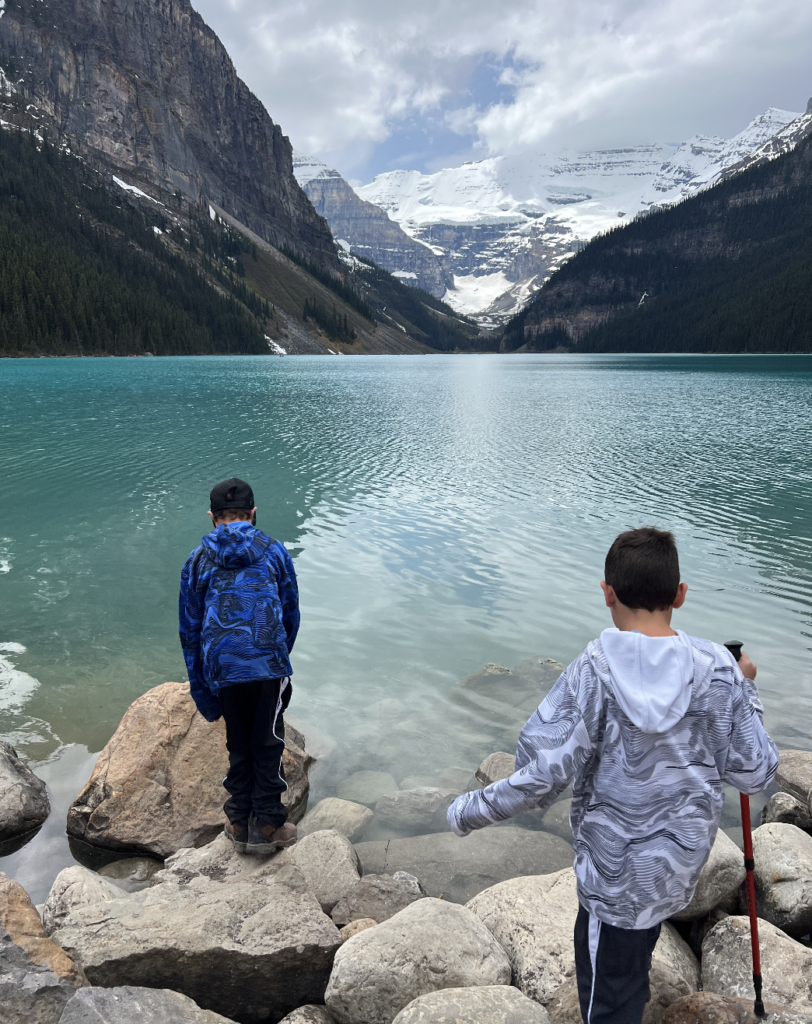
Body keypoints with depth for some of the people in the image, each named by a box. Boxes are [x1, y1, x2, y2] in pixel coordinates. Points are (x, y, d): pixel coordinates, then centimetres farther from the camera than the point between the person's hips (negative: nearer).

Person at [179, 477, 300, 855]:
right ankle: (268, 825, 19)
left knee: (238, 744, 19)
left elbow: (189, 629, 14)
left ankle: (239, 824, 28)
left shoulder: (198, 559, 12)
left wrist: (200, 685, 20)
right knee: (268, 744, 13)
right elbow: (290, 614, 15)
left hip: (222, 668, 2)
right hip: (269, 663, -2)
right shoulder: (273, 550, 10)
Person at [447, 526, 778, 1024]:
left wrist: (469, 812, -11)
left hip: (616, 875, -4)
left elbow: (545, 772, -24)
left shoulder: (596, 670, -22)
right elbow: (755, 774, -5)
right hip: (684, 865, 4)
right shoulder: (719, 668, -13)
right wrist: (745, 690, 7)